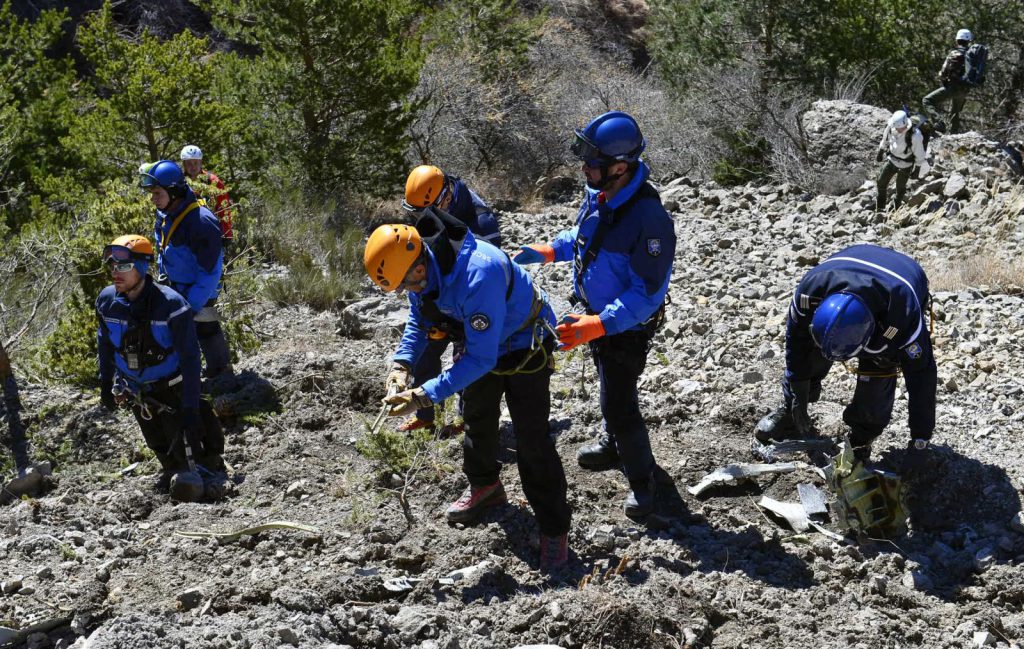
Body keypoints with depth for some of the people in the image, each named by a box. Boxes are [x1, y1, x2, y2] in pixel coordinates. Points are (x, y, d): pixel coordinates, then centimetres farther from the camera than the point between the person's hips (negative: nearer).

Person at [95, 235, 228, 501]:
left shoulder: (170, 304, -28)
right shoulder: (107, 301, -13)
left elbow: (190, 358, -24)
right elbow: (105, 345, 7)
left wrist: (191, 407, -26)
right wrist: (106, 385, 11)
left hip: (172, 388, -5)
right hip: (137, 391, 5)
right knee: (160, 449, 19)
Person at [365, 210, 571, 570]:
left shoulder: (478, 276, -44)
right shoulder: (421, 267, -18)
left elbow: (480, 357, -39)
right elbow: (419, 318, 1)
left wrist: (423, 397, -38)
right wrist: (402, 364, -17)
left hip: (525, 346, -8)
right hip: (480, 340, 8)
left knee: (532, 439, -10)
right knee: (478, 419, 24)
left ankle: (554, 529, 1)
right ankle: (484, 486, 49)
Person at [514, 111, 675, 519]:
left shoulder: (648, 218, -36)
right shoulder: (598, 193, -10)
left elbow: (647, 294, -32)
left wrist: (597, 326, -38)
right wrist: (550, 250, 0)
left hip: (627, 326, -8)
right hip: (596, 314, 8)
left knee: (619, 404, 1)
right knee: (609, 386, 27)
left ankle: (641, 479, 22)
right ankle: (613, 445, 51)